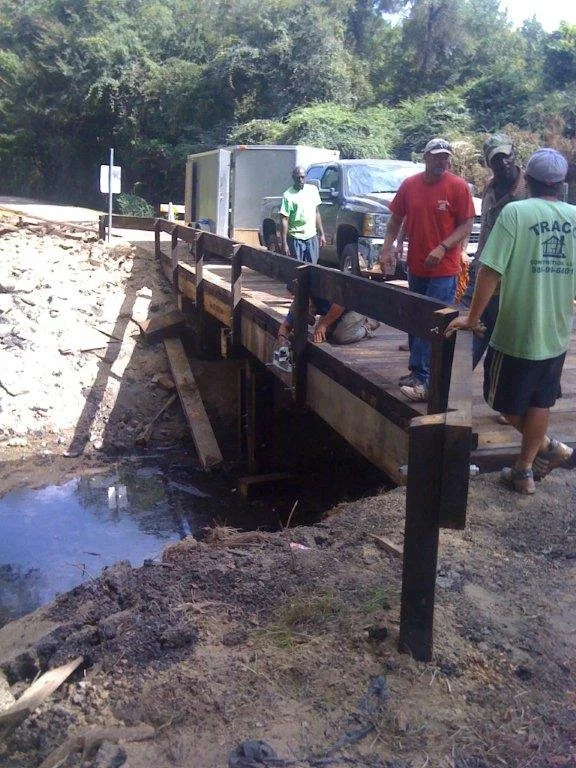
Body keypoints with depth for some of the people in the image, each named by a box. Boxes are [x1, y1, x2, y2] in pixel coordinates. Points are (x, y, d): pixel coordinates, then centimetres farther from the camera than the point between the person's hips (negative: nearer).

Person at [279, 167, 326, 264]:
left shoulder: (313, 190, 6)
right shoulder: (288, 195, -8)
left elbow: (317, 213, 14)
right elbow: (284, 220, -10)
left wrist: (321, 234, 11)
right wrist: (284, 243, -15)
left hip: (312, 237, 4)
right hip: (296, 239, -4)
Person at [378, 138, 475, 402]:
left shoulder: (458, 186, -7)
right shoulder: (409, 185, 3)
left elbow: (466, 225, -7)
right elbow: (396, 220, 11)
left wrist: (442, 248, -20)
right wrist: (386, 249, 0)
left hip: (444, 269, -5)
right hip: (415, 266, 5)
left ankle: (421, 379, -4)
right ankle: (418, 374, 27)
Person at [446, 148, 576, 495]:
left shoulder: (516, 212, -12)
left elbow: (491, 271, -18)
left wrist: (472, 318, -10)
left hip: (516, 331, -5)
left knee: (506, 402, 15)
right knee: (540, 402, 17)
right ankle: (526, 469, 26)